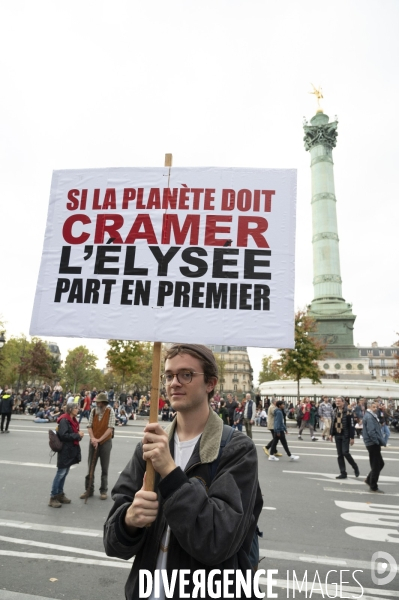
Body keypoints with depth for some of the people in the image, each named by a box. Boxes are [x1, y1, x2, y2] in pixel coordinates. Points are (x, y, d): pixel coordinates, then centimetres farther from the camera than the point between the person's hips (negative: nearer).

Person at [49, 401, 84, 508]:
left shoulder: (73, 420, 11)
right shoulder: (64, 420, -16)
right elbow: (64, 435, -23)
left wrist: (79, 435, -4)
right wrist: (77, 435, -19)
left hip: (71, 450, 8)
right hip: (65, 450, -8)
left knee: (65, 473, 15)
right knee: (60, 473, -2)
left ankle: (60, 494, 25)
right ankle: (53, 497, 7)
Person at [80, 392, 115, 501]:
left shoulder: (110, 411, -11)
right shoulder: (93, 411, -2)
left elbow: (110, 428, -16)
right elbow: (89, 426, -3)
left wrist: (99, 439, -21)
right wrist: (93, 438, -18)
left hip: (105, 442, -3)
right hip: (93, 442, 3)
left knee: (104, 468, 9)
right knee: (90, 467, 10)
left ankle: (103, 491, 21)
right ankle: (89, 489, 24)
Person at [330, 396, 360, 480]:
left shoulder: (348, 412, -11)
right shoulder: (334, 412, 7)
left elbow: (352, 425, -12)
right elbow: (332, 423, 15)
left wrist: (352, 437, -14)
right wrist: (331, 434, 11)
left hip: (345, 436, -6)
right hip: (337, 436, 6)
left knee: (345, 452, -11)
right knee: (340, 455, 7)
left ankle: (355, 468, 15)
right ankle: (343, 473, 15)